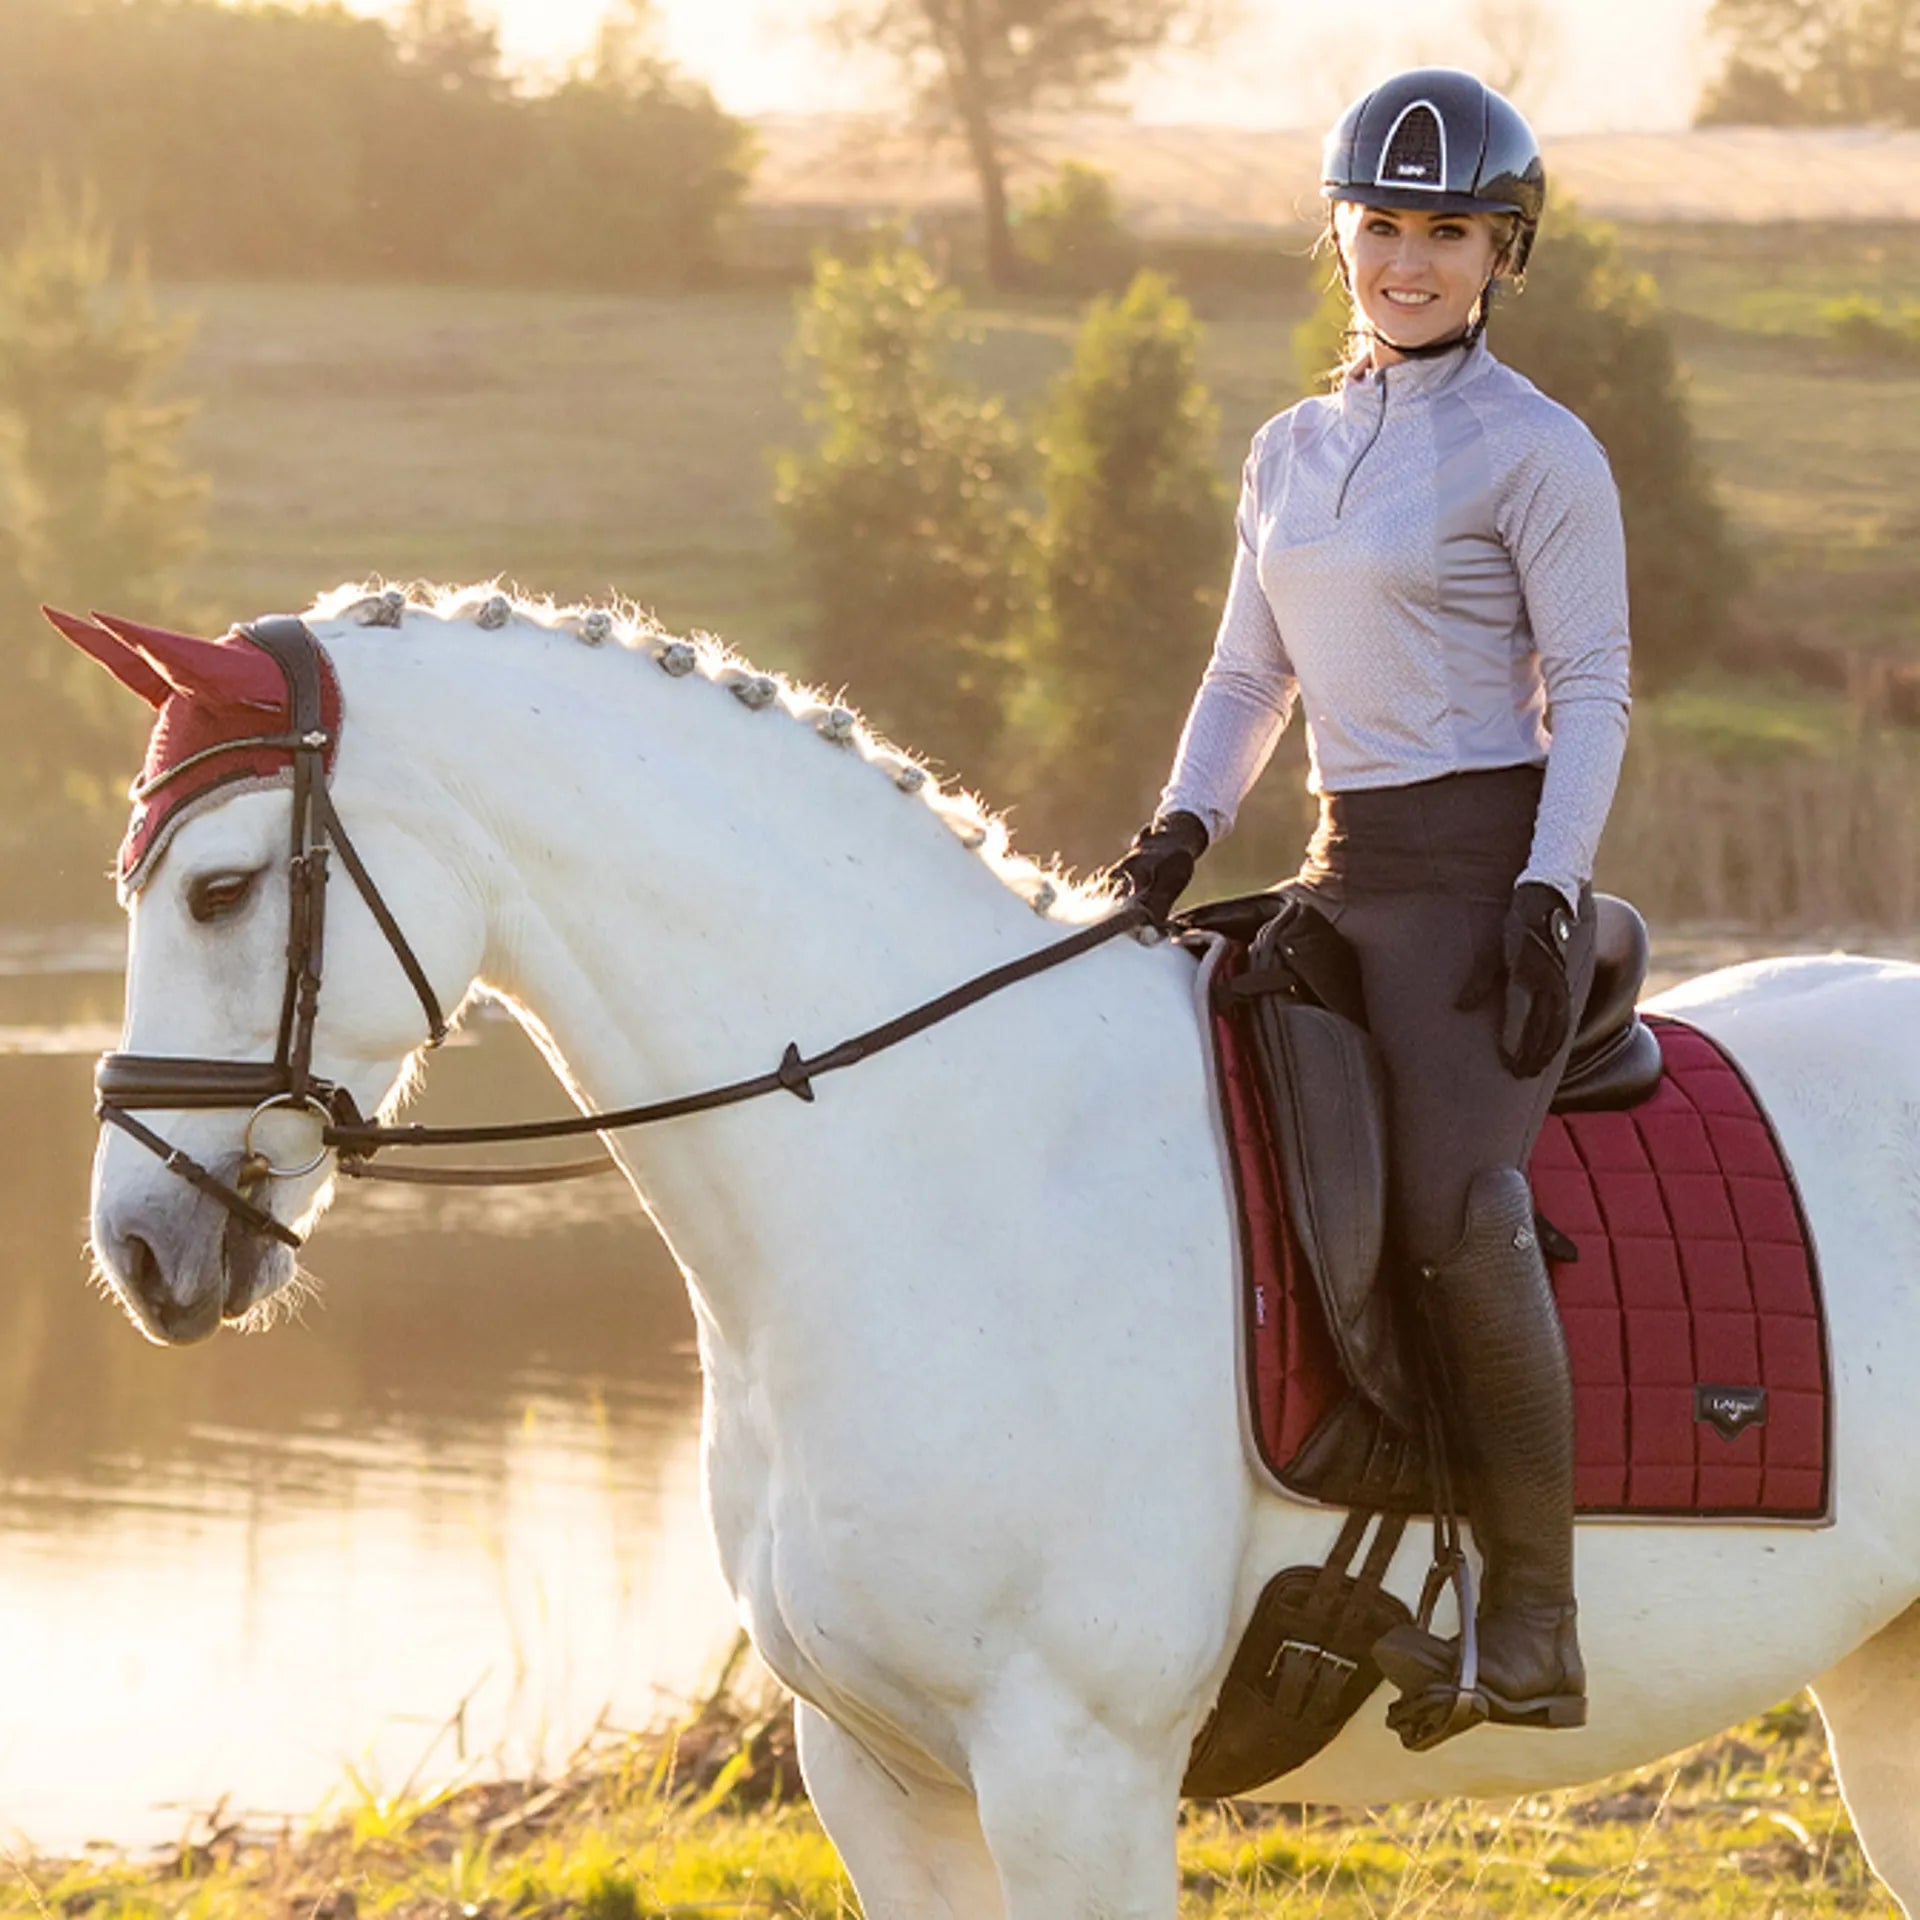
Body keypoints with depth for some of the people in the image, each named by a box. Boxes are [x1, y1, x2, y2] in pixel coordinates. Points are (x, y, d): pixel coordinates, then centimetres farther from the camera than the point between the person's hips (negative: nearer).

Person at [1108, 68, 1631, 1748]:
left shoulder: (1536, 451, -5)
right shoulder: (1293, 453, 15)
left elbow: (1591, 692, -8)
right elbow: (1251, 677, 19)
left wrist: (1546, 896, -18)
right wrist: (1179, 834, 3)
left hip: (1485, 866, -8)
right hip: (1348, 879, 8)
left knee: (1456, 1208, -24)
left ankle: (1533, 1625, -20)